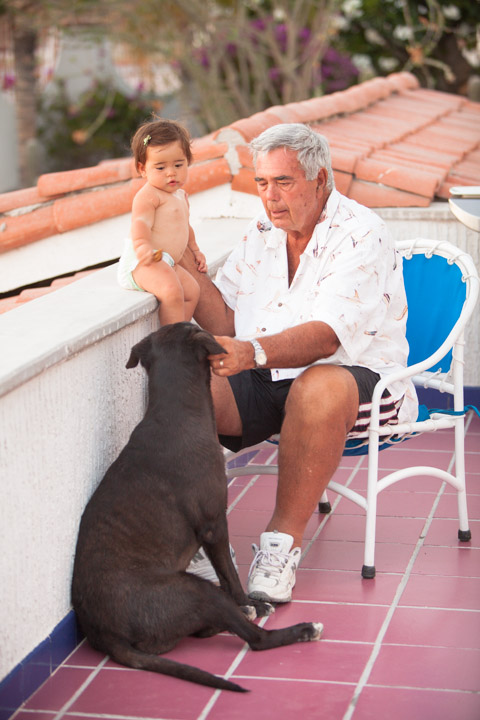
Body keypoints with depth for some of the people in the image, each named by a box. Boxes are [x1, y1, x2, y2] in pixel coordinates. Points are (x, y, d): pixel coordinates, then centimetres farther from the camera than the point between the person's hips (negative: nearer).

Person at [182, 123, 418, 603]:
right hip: (268, 382, 6)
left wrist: (254, 353, -41)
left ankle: (283, 540, -29)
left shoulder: (360, 234, -11)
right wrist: (186, 256, -3)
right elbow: (224, 325, 7)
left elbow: (326, 335, -24)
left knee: (318, 389, -41)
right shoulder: (260, 235, 11)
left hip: (359, 379, -5)